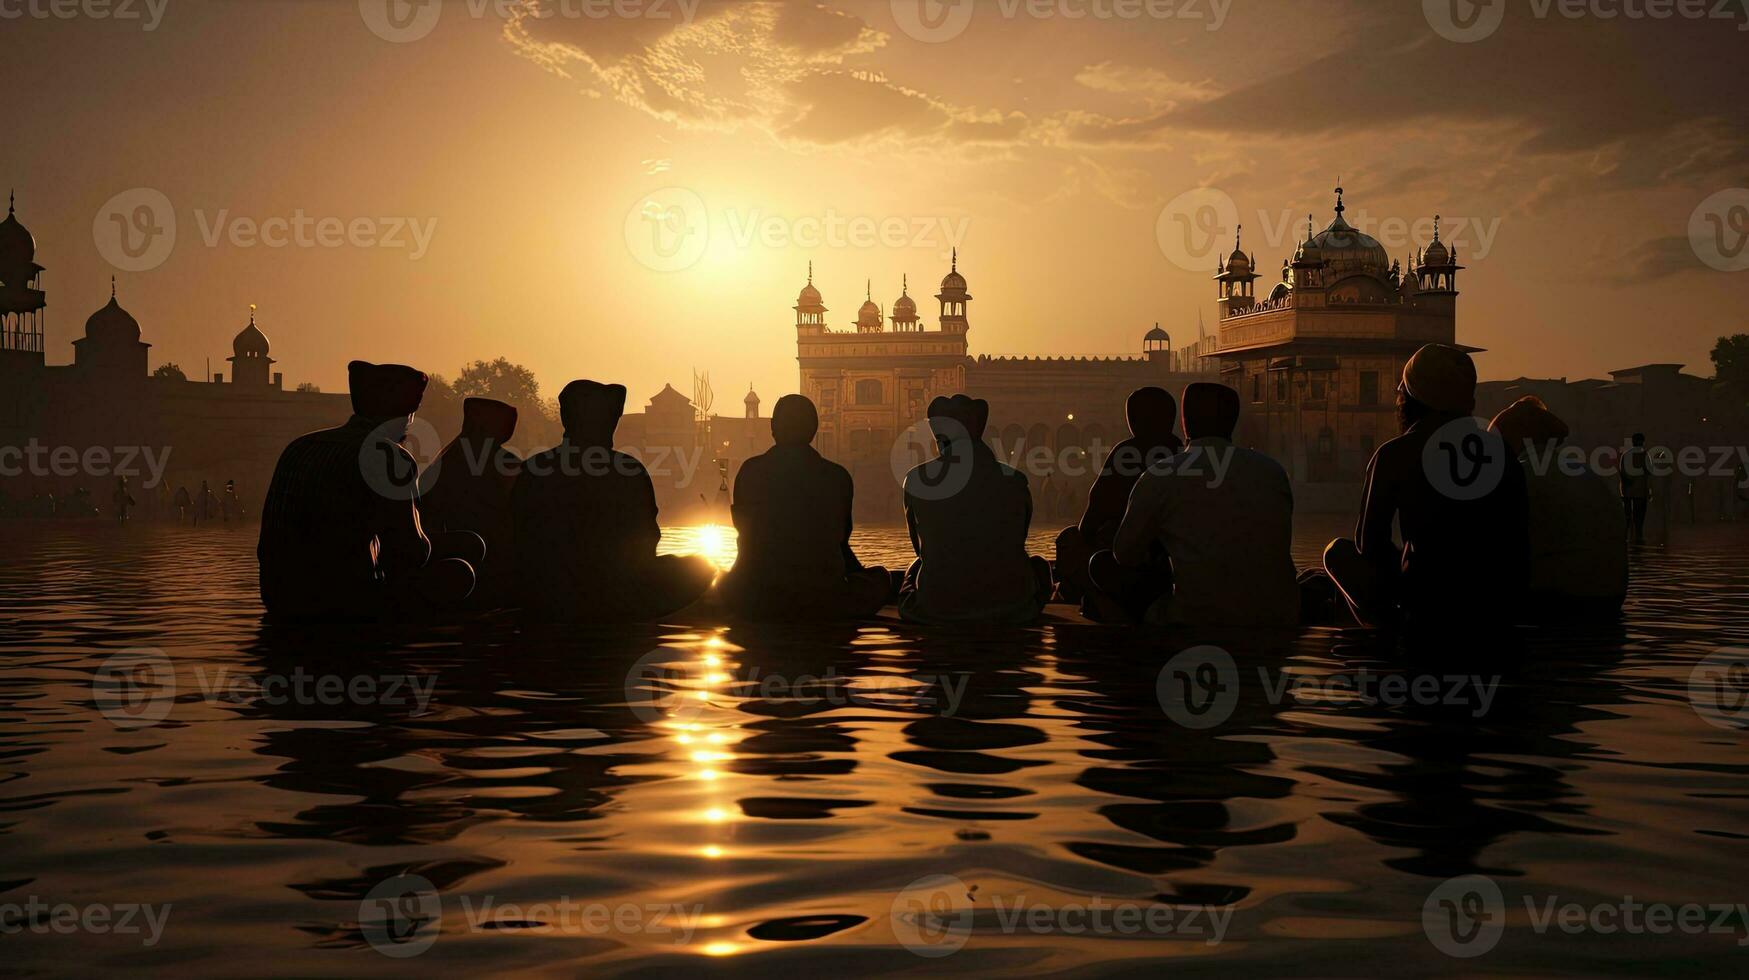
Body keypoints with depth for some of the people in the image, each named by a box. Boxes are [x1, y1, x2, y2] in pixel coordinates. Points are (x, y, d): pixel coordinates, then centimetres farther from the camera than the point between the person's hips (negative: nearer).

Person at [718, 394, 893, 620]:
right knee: (880, 577, 25)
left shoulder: (751, 471, 0)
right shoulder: (838, 476, 0)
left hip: (758, 604, 1)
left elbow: (746, 540, 10)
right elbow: (840, 543, 9)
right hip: (823, 603, -1)